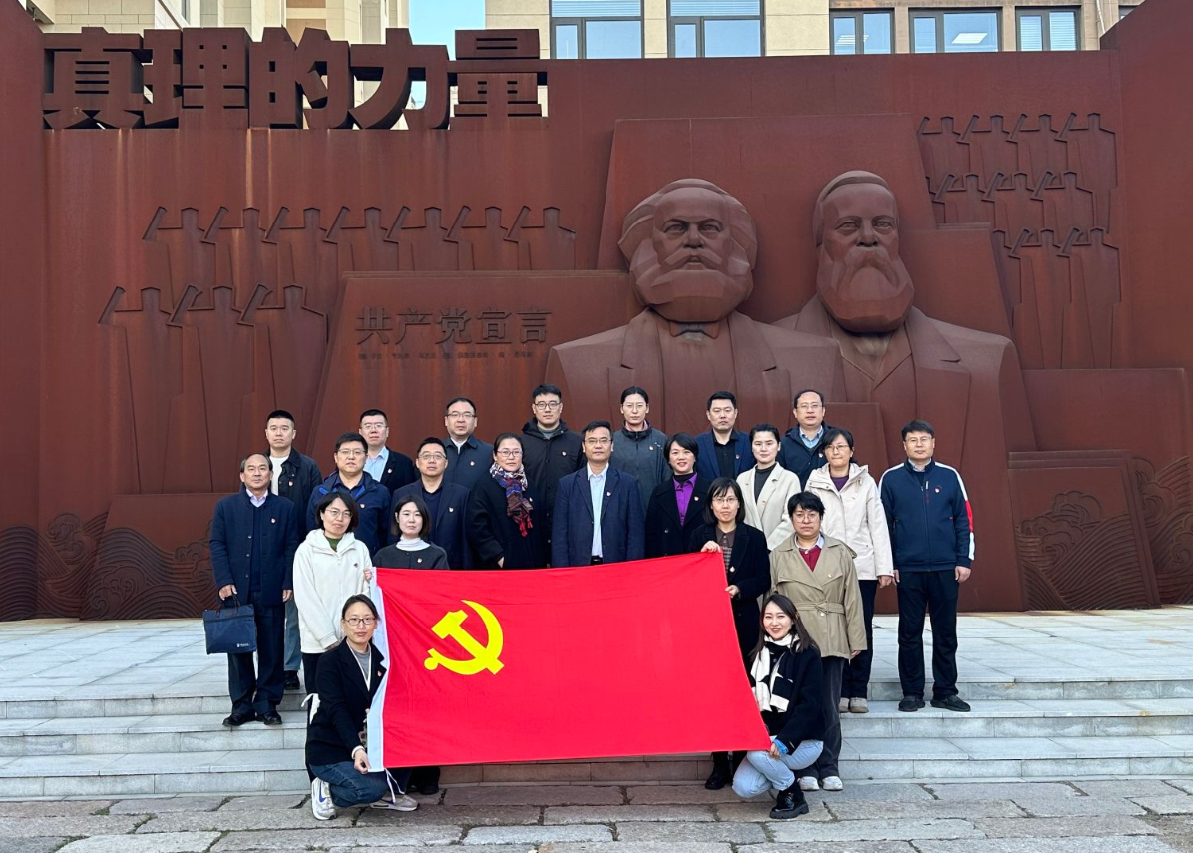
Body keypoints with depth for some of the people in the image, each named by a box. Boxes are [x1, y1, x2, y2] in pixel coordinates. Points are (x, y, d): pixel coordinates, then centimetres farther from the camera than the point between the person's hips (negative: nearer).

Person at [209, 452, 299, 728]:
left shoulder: (285, 508, 6)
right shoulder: (226, 506, 6)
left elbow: (291, 548, 3)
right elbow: (216, 544, 2)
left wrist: (288, 584, -5)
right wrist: (224, 581, -8)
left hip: (272, 592, 0)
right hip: (236, 591, 0)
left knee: (271, 650, 4)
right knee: (238, 649, 5)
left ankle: (267, 705, 14)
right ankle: (241, 706, 14)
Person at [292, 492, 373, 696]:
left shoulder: (360, 549, 10)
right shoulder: (307, 550, 2)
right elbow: (306, 599, -4)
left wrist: (371, 583, -9)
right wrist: (329, 639, -10)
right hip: (317, 643, -2)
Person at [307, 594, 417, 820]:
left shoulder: (380, 658, 4)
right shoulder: (330, 661, -12)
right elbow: (337, 711, -23)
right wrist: (356, 749, -37)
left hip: (368, 743, 6)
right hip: (329, 750, -6)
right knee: (373, 788, -27)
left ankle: (388, 793, 6)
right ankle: (326, 790, 2)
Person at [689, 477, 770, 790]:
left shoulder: (754, 537, 4)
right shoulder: (700, 536, 8)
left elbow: (763, 580, 1)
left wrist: (739, 589, -16)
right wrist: (703, 555, -11)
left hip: (743, 622, -1)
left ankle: (741, 760, 11)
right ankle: (719, 763, 8)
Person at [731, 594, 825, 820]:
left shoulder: (807, 655, -10)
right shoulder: (758, 655, 6)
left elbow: (810, 705, -16)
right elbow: (751, 702, 9)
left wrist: (784, 741, -26)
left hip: (803, 741, -5)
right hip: (765, 735, 5)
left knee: (757, 752, -31)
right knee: (743, 788, -16)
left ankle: (793, 797, -4)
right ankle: (782, 772, 15)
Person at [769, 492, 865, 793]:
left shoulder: (840, 552, 8)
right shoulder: (779, 556, 5)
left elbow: (852, 598, 7)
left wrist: (856, 640, 4)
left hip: (832, 641, 1)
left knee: (830, 706, 6)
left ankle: (828, 767, 17)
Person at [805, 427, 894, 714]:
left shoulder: (866, 482, 6)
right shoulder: (814, 483, 5)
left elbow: (878, 525, 4)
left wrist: (885, 567, -2)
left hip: (863, 567, 0)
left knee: (862, 630, 3)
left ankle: (858, 691, 12)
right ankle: (839, 690, 10)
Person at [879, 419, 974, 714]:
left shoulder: (949, 476, 5)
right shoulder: (891, 479, 2)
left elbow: (964, 521, 6)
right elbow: (882, 523, 3)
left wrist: (964, 560, 0)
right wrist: (888, 564, -1)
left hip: (946, 568, 1)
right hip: (908, 569, -1)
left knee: (946, 632, 7)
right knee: (910, 633, 5)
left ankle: (946, 691, 18)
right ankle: (911, 692, 14)